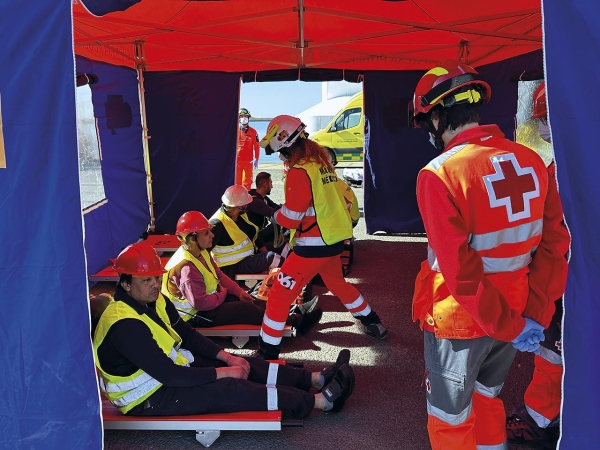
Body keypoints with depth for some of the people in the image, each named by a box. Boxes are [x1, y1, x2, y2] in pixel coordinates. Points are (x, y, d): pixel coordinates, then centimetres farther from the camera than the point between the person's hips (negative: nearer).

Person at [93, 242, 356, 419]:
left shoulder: (154, 301, 0)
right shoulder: (125, 325, -29)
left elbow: (188, 336, 8)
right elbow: (168, 375, -30)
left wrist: (227, 357, -5)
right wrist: (222, 372, -22)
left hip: (172, 368, 9)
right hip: (149, 396, -9)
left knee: (244, 365, -3)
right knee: (229, 389, -21)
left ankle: (316, 379, -2)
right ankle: (321, 401, -18)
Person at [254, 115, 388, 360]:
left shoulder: (300, 171, -20)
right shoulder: (320, 160, 6)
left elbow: (291, 218, -17)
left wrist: (276, 214, 2)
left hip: (314, 245, -9)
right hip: (334, 237, 9)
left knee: (280, 296, -1)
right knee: (337, 283, 31)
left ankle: (267, 354, 5)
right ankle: (373, 324, 46)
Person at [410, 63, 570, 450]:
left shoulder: (439, 174, -23)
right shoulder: (531, 161, -5)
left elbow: (459, 271, -24)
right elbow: (554, 245, -3)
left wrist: (510, 326, -15)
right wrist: (536, 315, -2)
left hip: (459, 319, -6)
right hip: (516, 311, 6)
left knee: (451, 418, 16)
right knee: (487, 399, 28)